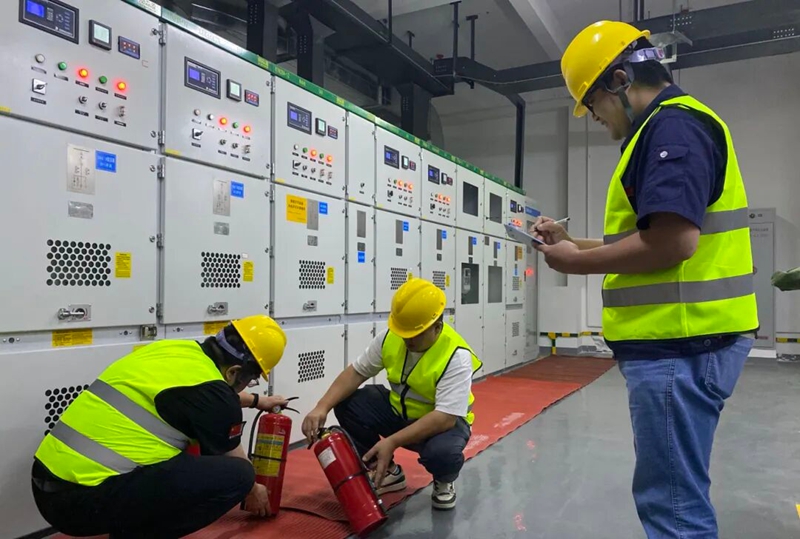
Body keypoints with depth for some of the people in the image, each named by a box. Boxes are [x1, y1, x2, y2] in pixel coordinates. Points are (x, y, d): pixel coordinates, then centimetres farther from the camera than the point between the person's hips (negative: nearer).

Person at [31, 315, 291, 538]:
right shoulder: (211, 393, -12)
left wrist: (256, 401, 50)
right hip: (88, 498, -9)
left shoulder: (175, 349, 10)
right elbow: (232, 460, 7)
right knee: (237, 475, -8)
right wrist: (252, 492, 28)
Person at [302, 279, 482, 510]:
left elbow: (445, 418, -34)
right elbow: (356, 372, -6)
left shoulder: (457, 356, -28)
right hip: (399, 411, 5)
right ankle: (388, 472, 6)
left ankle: (444, 482, 3)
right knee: (346, 404, -14)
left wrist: (392, 442, -40)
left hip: (444, 420, -5)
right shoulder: (390, 337, -13)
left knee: (443, 452, -38)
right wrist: (322, 407, -22)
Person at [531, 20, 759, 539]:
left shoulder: (673, 125, -13)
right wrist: (573, 241, 15)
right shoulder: (670, 128, 20)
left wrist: (578, 262, -11)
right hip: (678, 341, 11)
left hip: (679, 344, -11)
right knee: (677, 493, 20)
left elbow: (672, 242, -25)